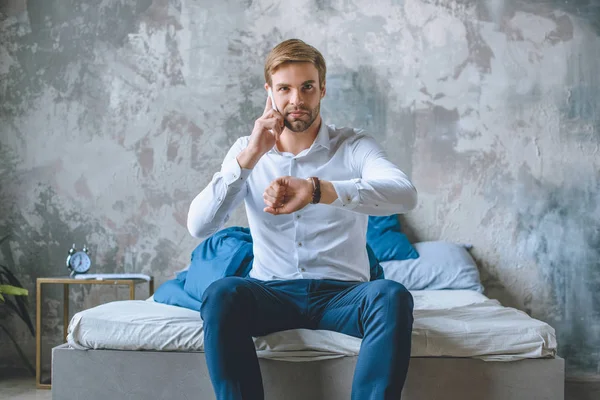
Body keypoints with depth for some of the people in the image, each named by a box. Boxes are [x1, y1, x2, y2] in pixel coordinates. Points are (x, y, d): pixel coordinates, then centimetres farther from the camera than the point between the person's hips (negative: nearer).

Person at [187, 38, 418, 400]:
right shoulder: (247, 150, 8)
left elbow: (405, 194, -21)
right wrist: (249, 157, -14)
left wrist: (315, 189, -35)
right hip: (272, 291, 1)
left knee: (392, 297, -32)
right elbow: (199, 227, -4)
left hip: (341, 292, -1)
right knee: (221, 295, -31)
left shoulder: (354, 146, 1)